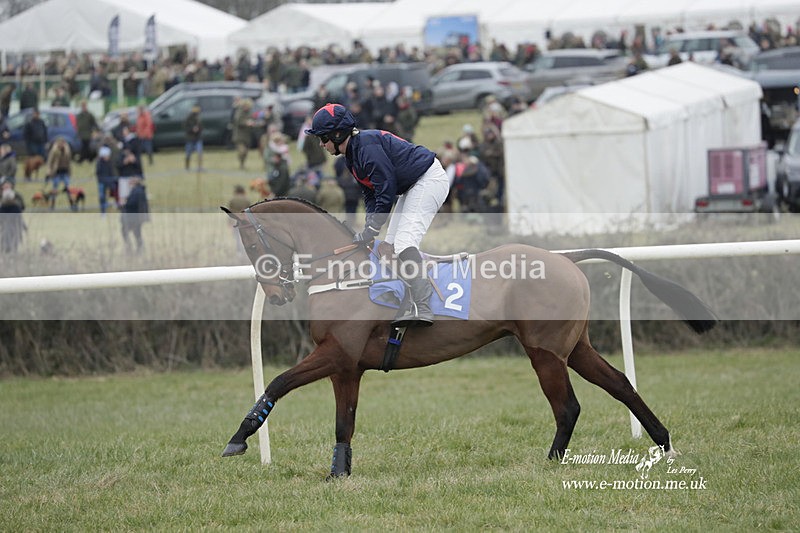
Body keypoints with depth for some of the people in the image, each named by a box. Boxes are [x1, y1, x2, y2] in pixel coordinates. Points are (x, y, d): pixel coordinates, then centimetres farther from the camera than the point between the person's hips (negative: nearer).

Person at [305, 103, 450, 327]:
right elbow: (370, 194, 11)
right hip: (412, 187, 11)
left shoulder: (368, 146, -23)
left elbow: (386, 190, -24)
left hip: (429, 180, -11)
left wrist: (372, 230, -19)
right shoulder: (352, 154, 9)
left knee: (404, 241, -22)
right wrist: (369, 229, -3)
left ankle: (421, 308, -32)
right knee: (392, 244, 10)